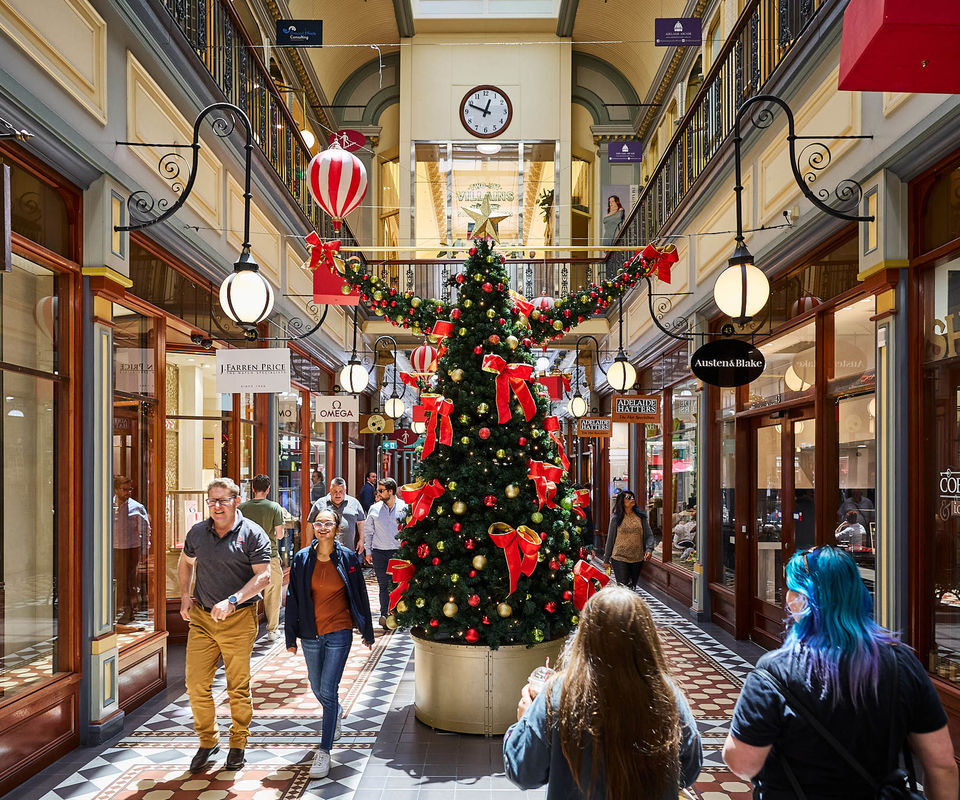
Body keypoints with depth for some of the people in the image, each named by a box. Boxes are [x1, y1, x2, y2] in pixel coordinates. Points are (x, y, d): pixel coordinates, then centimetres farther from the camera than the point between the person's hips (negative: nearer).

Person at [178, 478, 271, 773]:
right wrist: (185, 596, 12)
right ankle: (208, 741, 22)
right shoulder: (197, 532, 6)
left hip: (239, 619, -4)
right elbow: (185, 562, 25)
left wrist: (232, 601, -24)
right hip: (201, 617, 4)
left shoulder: (252, 534, -8)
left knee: (238, 687, 5)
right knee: (196, 683, 3)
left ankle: (238, 744, 23)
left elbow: (263, 576, -13)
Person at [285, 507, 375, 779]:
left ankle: (324, 751, 2)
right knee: (317, 688, 18)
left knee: (328, 691, -8)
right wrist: (291, 636, 4)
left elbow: (360, 595, 2)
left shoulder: (348, 558, -6)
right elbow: (293, 598, 4)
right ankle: (335, 714, 50)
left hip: (339, 633, -3)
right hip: (311, 634, 3)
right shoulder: (302, 559, -2)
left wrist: (367, 631, 7)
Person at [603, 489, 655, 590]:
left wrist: (649, 549, -14)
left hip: (637, 559, 3)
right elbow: (610, 539, 4)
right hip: (619, 558, -3)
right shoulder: (615, 518, -2)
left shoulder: (641, 516, 4)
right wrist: (606, 560, 7)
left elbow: (649, 535, 5)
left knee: (632, 588, 12)